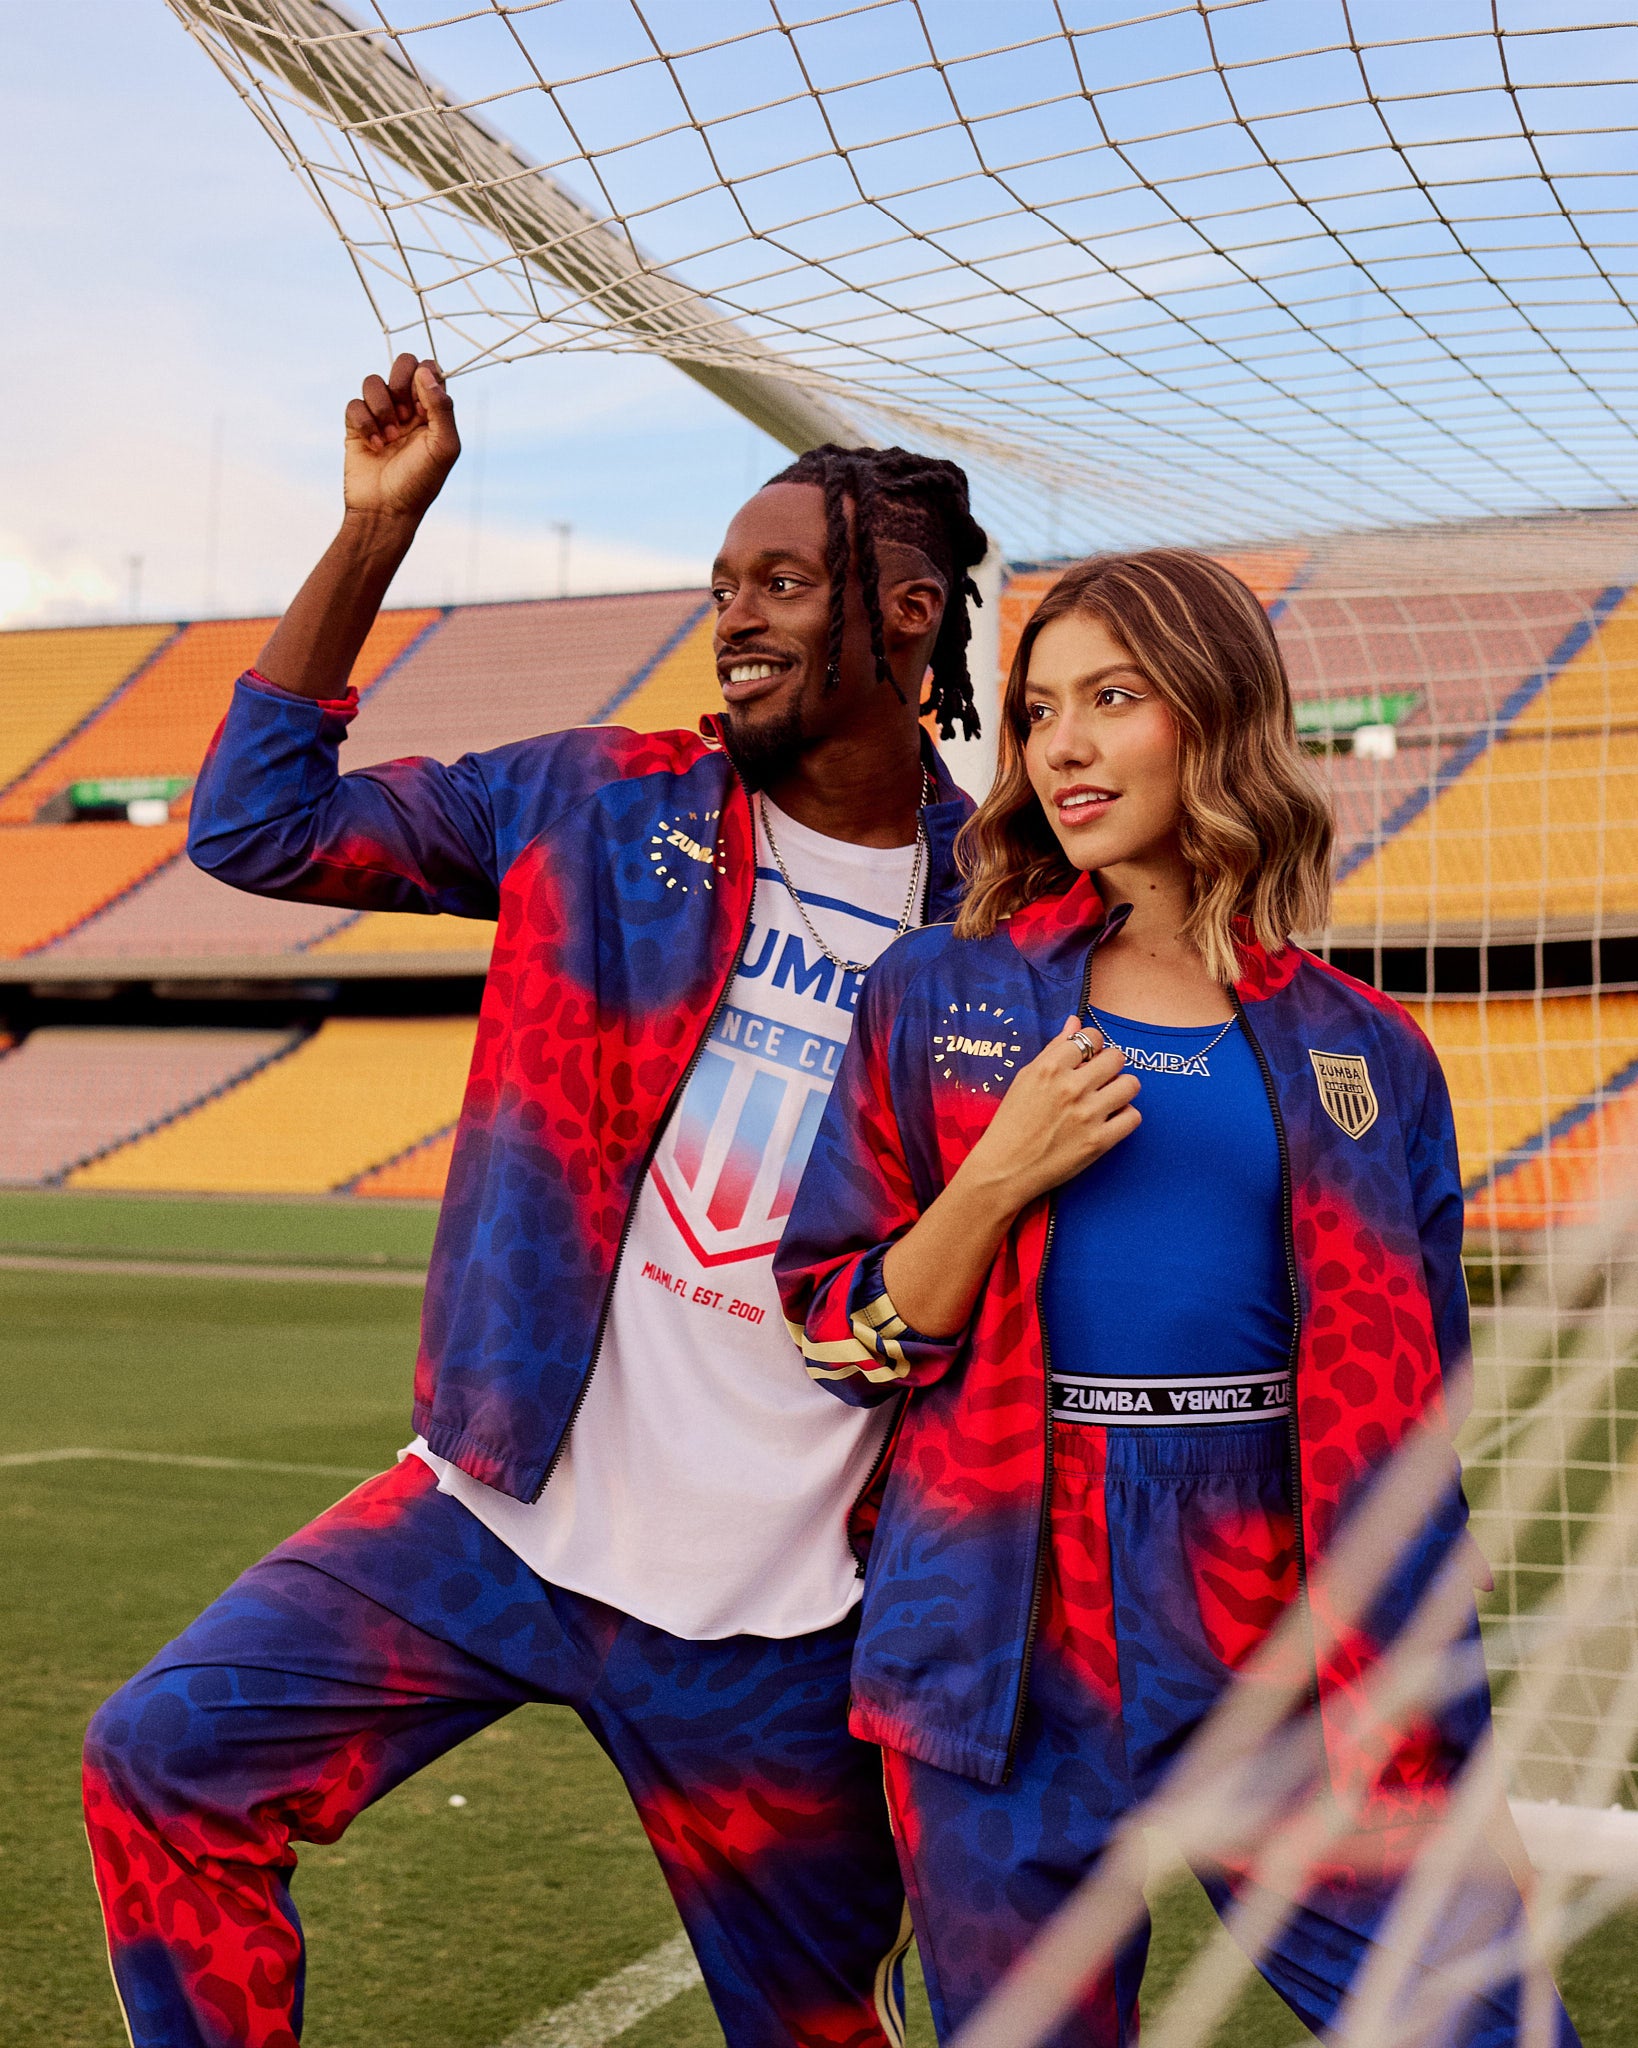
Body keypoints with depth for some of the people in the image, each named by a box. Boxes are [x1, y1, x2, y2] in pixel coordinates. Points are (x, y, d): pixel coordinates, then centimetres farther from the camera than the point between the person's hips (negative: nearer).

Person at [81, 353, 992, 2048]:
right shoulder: (597, 805, 1)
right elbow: (257, 821, 0)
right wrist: (373, 531, -5)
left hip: (772, 1617, -1)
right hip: (502, 1515, 2)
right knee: (167, 1763, -6)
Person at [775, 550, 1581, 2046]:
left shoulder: (1365, 1056, 6)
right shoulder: (940, 996, 5)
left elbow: (1409, 1428, 9)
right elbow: (843, 1342, 3)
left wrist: (1435, 1728, 7)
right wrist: (1000, 1177, -12)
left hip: (1284, 1636, 0)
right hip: (1006, 1643, 0)